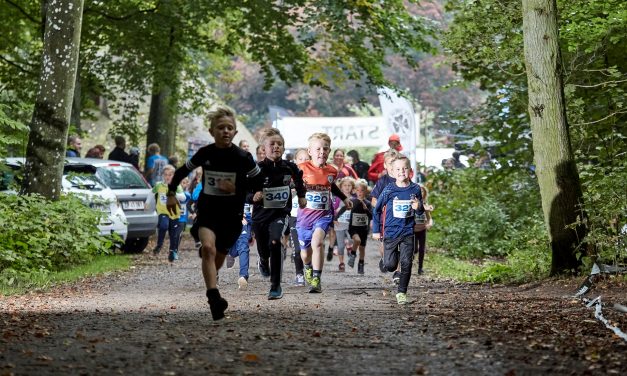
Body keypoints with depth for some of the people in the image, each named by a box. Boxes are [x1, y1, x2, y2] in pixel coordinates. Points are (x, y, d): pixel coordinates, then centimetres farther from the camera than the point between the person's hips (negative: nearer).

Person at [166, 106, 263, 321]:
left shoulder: (242, 158, -10)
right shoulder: (205, 154, -6)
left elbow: (260, 183, -2)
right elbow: (182, 171, 12)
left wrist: (237, 188, -14)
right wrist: (171, 193, 8)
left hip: (232, 215, 0)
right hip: (207, 211, 0)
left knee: (218, 258, 13)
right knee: (208, 248, -25)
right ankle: (214, 299, -31)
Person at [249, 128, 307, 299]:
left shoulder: (289, 167, -5)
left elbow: (298, 178, 20)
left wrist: (301, 196, 24)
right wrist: (253, 197, -31)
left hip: (281, 213, 0)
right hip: (261, 215, 0)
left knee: (275, 242, -27)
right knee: (264, 251, 15)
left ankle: (276, 286, -17)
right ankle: (264, 262, 58)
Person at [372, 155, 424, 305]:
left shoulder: (415, 189, -1)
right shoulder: (389, 190, -6)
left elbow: (420, 211, 11)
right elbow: (377, 210, 4)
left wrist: (418, 207, -14)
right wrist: (376, 230, 5)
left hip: (408, 232, 1)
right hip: (391, 231, -1)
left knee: (406, 264, -3)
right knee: (390, 266, 0)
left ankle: (402, 292, 10)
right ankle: (383, 262, 36)